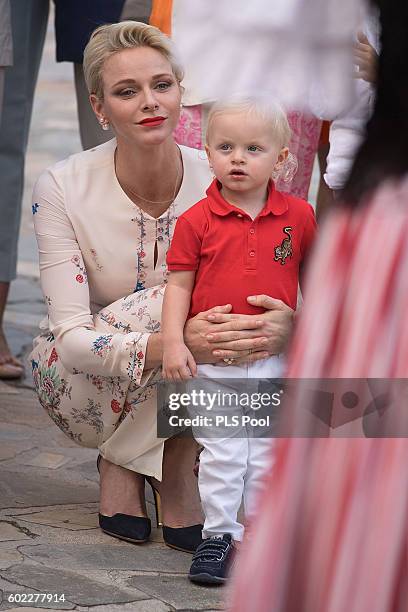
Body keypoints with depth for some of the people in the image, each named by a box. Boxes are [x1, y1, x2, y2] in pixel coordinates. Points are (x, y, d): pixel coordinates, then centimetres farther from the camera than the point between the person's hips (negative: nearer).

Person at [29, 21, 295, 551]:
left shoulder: (220, 185, -14)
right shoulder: (62, 188, -18)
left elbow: (290, 289, -11)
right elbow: (71, 337, -24)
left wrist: (288, 323, -38)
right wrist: (170, 345, -43)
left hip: (179, 391, 2)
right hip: (81, 384, -2)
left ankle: (175, 464, -7)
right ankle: (119, 463, -9)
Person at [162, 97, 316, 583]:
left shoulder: (298, 216, 0)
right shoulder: (196, 220, -5)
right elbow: (179, 283, -3)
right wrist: (173, 342, -11)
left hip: (275, 361, 2)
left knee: (270, 452, 9)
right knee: (220, 452, 2)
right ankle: (219, 533, 13)